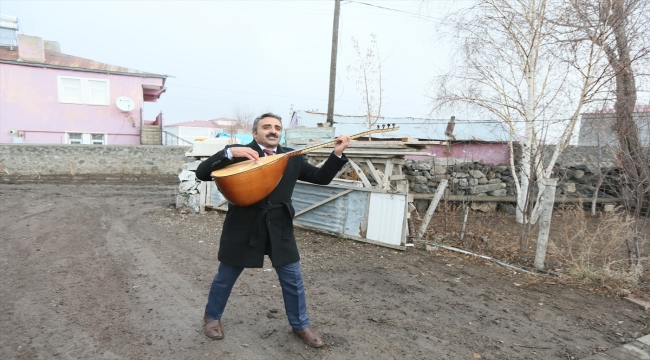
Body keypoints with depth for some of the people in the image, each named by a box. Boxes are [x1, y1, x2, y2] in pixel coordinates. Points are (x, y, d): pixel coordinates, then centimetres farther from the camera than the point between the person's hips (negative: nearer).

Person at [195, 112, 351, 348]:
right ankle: (211, 317, 43)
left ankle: (301, 325, 32)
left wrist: (337, 154, -8)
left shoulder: (292, 157, 4)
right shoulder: (239, 153, -6)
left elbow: (321, 177, 7)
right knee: (226, 276, 16)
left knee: (292, 277, 10)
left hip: (278, 227, 3)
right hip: (243, 227, -2)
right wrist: (229, 152, -28)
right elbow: (201, 173, -13)